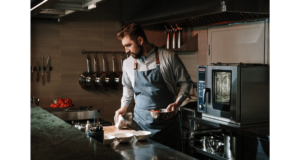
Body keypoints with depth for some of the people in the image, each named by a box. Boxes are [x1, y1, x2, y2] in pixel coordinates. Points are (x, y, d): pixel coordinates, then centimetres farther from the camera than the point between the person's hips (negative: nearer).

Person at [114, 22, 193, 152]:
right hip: (140, 123, 3)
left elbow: (186, 82, 2)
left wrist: (177, 103, -11)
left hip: (167, 122, -3)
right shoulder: (128, 63, 7)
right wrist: (124, 107, 10)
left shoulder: (169, 57, -6)